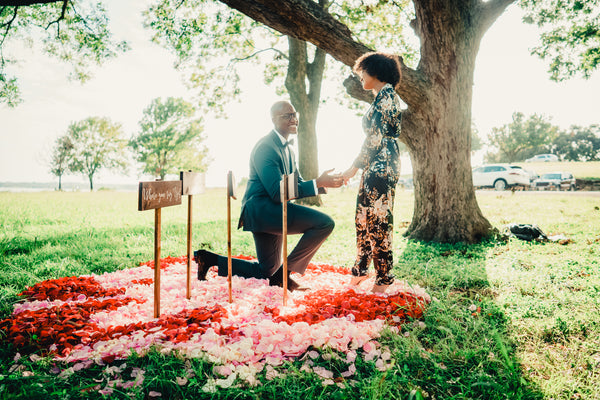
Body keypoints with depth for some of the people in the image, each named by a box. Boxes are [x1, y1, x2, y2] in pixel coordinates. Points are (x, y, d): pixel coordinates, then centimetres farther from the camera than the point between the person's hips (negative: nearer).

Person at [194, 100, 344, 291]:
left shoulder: (287, 149, 18)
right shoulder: (265, 147, -14)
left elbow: (297, 184, 18)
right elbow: (277, 192, -23)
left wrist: (323, 184, 0)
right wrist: (318, 182, -25)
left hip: (271, 213, 10)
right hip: (262, 209, -10)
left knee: (265, 271, 19)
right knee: (325, 223, -22)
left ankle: (210, 258, 22)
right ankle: (284, 272, -12)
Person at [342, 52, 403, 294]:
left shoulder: (386, 94, -9)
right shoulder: (382, 97, 21)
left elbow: (376, 136, -17)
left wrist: (354, 167, -13)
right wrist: (358, 166, 20)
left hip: (381, 167, -10)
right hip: (374, 167, 10)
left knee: (378, 220, -6)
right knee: (364, 218, 12)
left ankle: (383, 278, 3)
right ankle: (360, 270, 23)